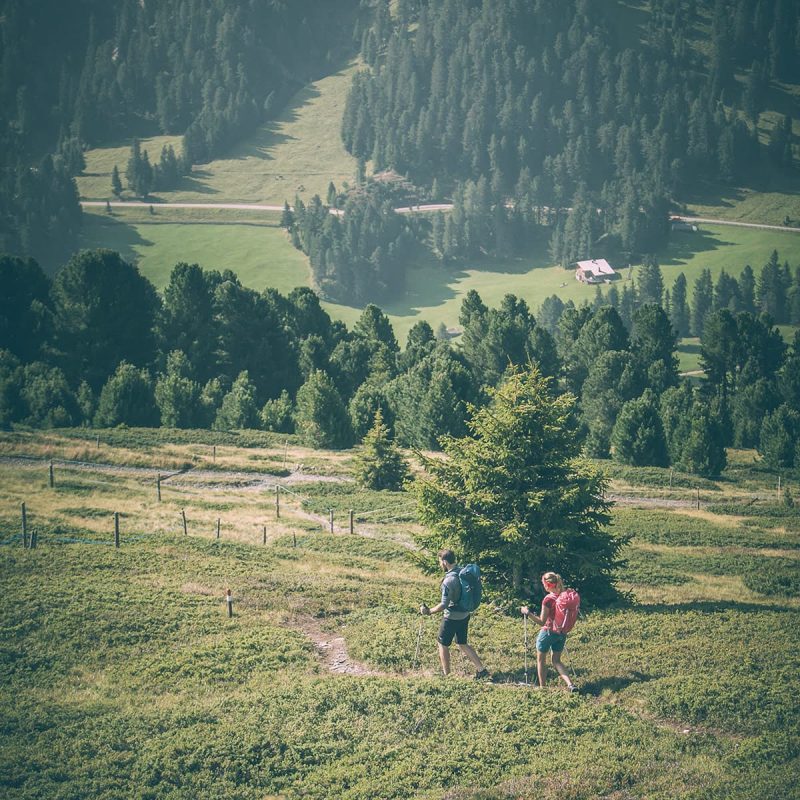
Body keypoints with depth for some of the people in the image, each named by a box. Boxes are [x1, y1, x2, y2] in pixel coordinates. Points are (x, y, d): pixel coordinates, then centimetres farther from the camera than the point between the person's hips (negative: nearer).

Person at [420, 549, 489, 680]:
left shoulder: (448, 581, -27)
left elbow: (444, 605, -25)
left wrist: (429, 611, -12)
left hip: (452, 618, -8)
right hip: (465, 615, 8)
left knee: (443, 644, 12)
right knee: (462, 644, 20)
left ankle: (446, 674, 23)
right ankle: (481, 669, 17)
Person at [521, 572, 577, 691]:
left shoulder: (548, 599, -20)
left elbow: (542, 621, -17)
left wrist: (528, 612, -11)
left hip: (548, 632, -6)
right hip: (561, 634, 6)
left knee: (541, 660, 14)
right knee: (556, 661, 16)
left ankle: (542, 687, 20)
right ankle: (570, 684, -2)